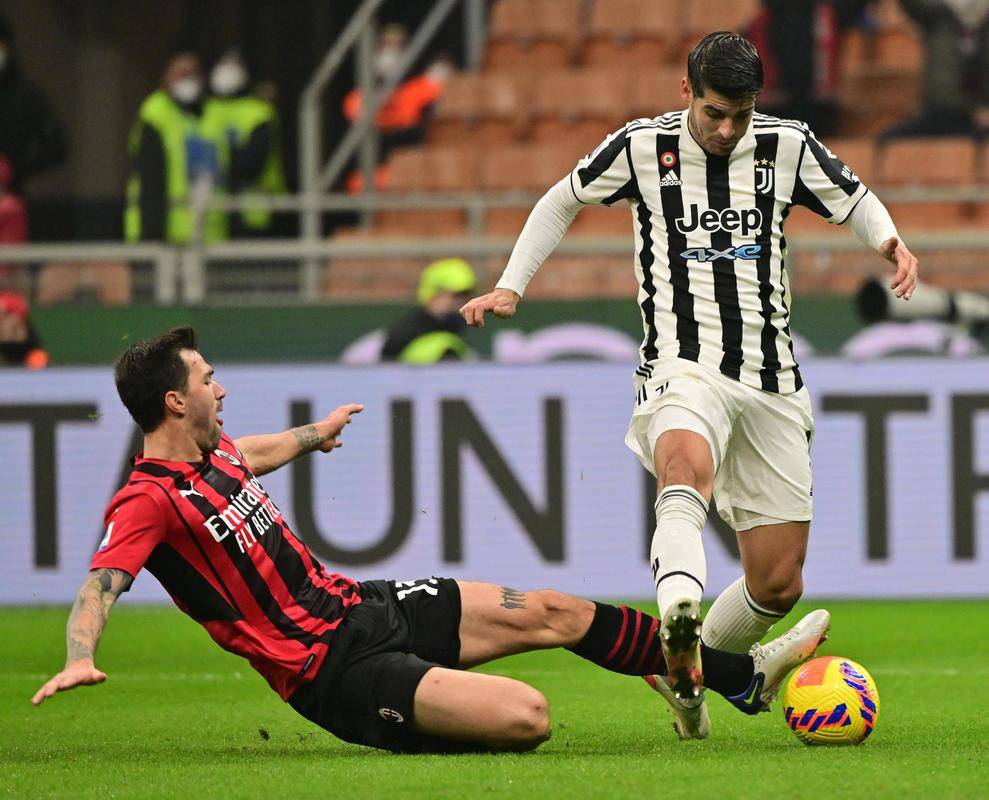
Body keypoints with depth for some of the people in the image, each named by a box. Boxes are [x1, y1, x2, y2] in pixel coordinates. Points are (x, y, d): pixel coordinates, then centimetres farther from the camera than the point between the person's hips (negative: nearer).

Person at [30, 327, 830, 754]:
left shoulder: (212, 451, 8)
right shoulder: (150, 500, -21)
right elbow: (100, 586, -33)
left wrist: (311, 435, 51)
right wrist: (78, 658, -54)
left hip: (362, 605, 10)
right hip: (338, 670, -10)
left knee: (555, 611, 10)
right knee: (525, 716, -26)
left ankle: (744, 675, 22)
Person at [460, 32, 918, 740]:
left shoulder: (787, 146, 4)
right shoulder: (643, 148, 0)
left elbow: (854, 200, 21)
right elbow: (562, 203, 17)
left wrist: (890, 242, -1)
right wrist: (510, 288, 8)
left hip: (771, 383, 4)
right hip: (684, 367, -4)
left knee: (778, 585, 3)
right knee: (687, 468, -41)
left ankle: (688, 673, 29)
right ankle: (678, 626, -66)